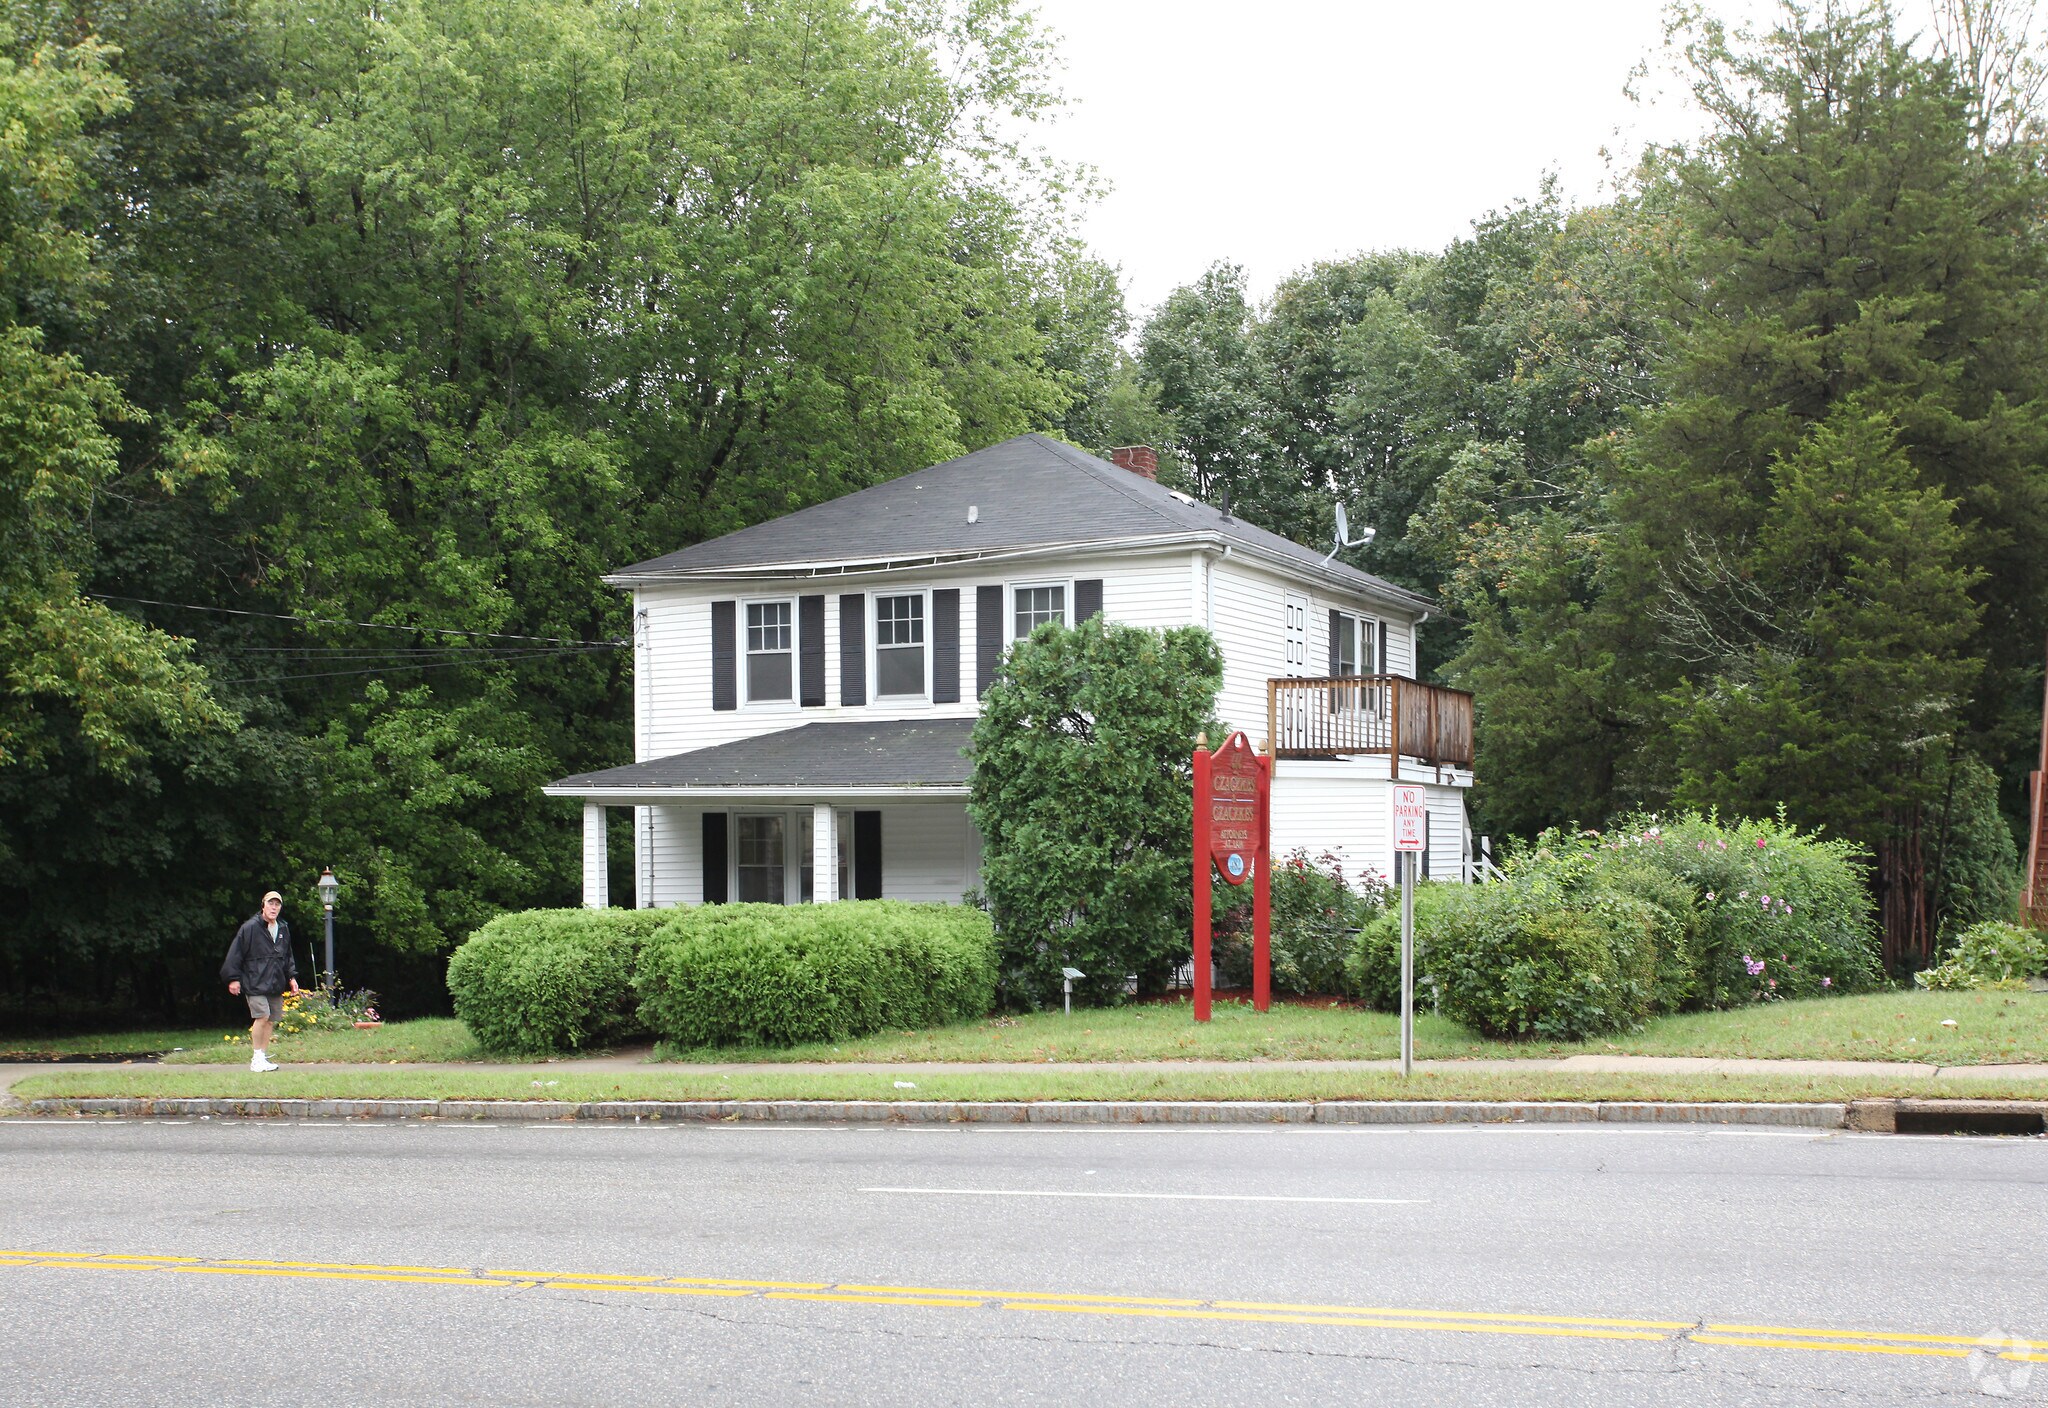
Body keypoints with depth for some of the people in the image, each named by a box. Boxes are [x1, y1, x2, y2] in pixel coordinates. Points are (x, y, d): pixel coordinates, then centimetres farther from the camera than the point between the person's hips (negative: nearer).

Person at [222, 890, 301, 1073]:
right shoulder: (250, 927, -7)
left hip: (276, 985, 7)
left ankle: (263, 1056, 14)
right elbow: (235, 953, -6)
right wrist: (233, 978, -8)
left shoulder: (283, 929, 14)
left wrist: (292, 977, 18)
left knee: (271, 1021, 6)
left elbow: (288, 956, 25)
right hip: (255, 983, -7)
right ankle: (256, 1059, -10)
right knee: (262, 1016, -17)